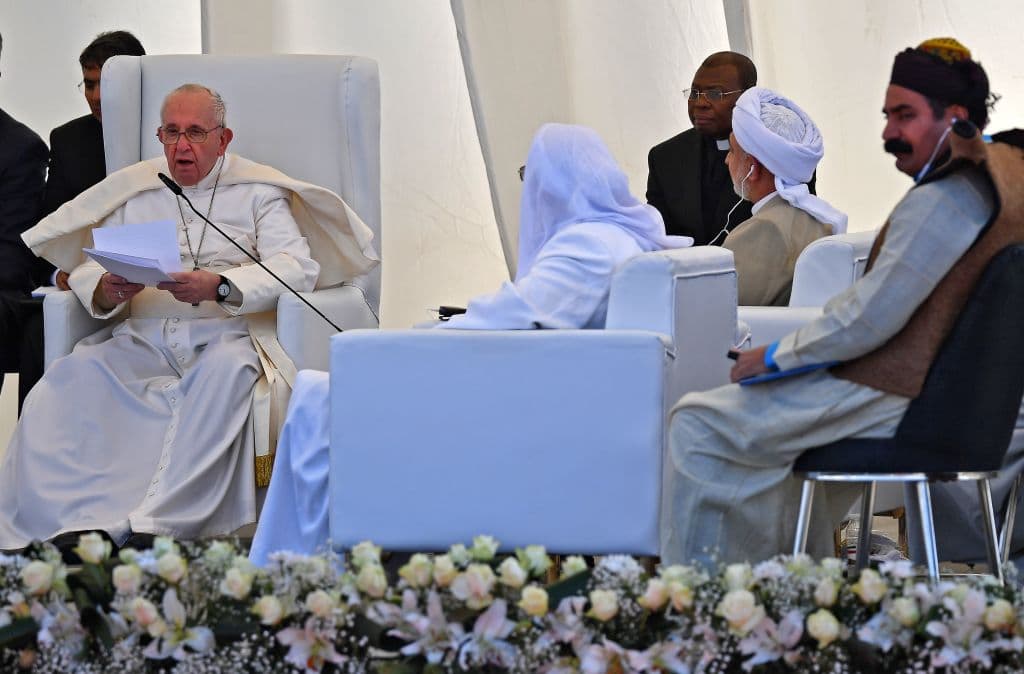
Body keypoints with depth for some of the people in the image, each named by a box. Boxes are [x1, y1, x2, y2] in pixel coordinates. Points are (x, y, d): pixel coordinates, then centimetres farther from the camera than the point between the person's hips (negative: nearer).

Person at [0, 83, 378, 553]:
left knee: (226, 371, -39)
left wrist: (219, 287, -19)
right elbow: (87, 272, 15)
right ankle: (83, 522, -42)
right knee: (69, 378, -28)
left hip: (226, 334, -3)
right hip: (143, 339, 3)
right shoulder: (131, 191, 22)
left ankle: (156, 524, -44)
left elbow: (296, 266, -3)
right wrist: (106, 291, -12)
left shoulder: (257, 192, 12)